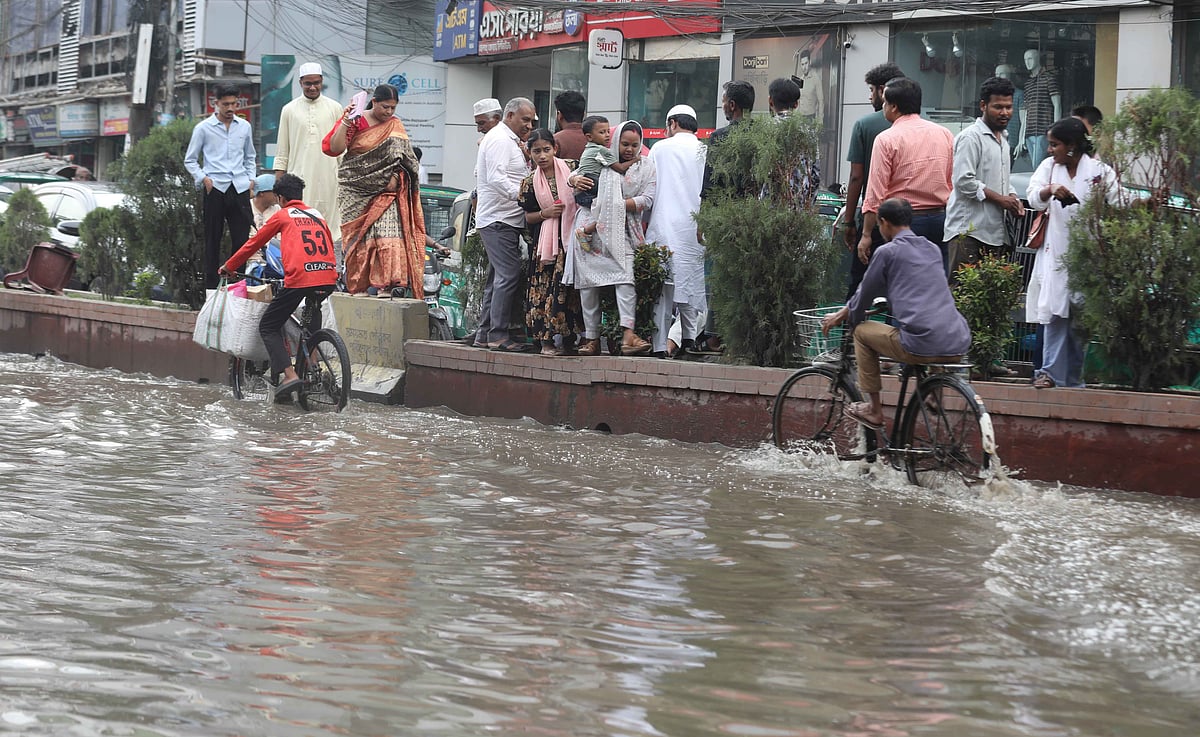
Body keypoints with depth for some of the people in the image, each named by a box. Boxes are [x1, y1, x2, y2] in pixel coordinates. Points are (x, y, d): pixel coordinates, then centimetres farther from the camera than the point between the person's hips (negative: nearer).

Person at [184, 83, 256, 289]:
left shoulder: (244, 127, 13)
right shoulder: (204, 128, 2)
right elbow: (190, 160, 7)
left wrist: (251, 180, 12)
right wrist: (203, 178, -7)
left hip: (240, 187, 3)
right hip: (215, 188, -3)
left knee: (243, 238, -2)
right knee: (213, 240, 1)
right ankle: (211, 286, 5)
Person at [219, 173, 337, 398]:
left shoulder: (282, 215, 12)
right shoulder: (317, 215, 24)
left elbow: (254, 243, 18)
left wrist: (229, 266, 30)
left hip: (299, 278, -5)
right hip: (328, 279, 5)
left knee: (268, 327, 8)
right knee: (313, 311, 36)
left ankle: (288, 375, -10)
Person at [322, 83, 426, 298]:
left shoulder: (395, 125, 10)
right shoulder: (356, 121, 1)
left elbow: (403, 155, 4)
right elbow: (334, 148, -7)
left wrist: (395, 176, -12)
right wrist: (346, 121, -14)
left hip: (385, 189, 1)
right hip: (356, 187, -1)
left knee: (386, 231, -14)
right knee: (359, 234, -1)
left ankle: (385, 284, -16)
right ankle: (359, 284, 4)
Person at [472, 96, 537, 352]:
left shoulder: (506, 140, 23)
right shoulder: (500, 140, -11)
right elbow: (496, 178, -22)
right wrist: (521, 193, -31)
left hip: (501, 219, 11)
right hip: (499, 219, -11)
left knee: (498, 277, 12)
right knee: (508, 276, -14)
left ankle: (484, 334, 14)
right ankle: (498, 336, -15)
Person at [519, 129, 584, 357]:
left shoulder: (571, 169, 3)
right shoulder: (530, 183, 7)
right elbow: (528, 217, 10)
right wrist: (544, 213, -6)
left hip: (572, 237, -1)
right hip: (546, 241, 1)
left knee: (568, 287, -7)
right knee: (544, 287, -5)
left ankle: (567, 339, -1)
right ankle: (546, 340, -2)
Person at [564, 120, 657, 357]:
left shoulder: (646, 166, 9)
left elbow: (647, 199, -2)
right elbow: (575, 175, 20)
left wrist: (619, 205, -10)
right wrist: (576, 179, -5)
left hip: (624, 231, -2)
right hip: (593, 229, 2)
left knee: (625, 275, -20)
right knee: (587, 280, 0)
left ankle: (628, 334, -31)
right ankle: (591, 337, 7)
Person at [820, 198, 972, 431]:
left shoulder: (888, 252, 2)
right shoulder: (933, 249, 22)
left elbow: (864, 295, 12)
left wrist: (842, 316, 35)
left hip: (922, 345, -6)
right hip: (958, 346, 6)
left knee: (862, 331, 17)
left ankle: (874, 410, 20)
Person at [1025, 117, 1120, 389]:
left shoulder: (1100, 171, -3)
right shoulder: (1049, 167, 9)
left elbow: (1119, 206, -7)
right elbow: (1034, 197, -6)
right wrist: (1050, 190, -25)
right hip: (1055, 252, 2)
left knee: (1080, 317, 3)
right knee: (1055, 313, -5)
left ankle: (1072, 376, 9)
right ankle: (1051, 372, -7)